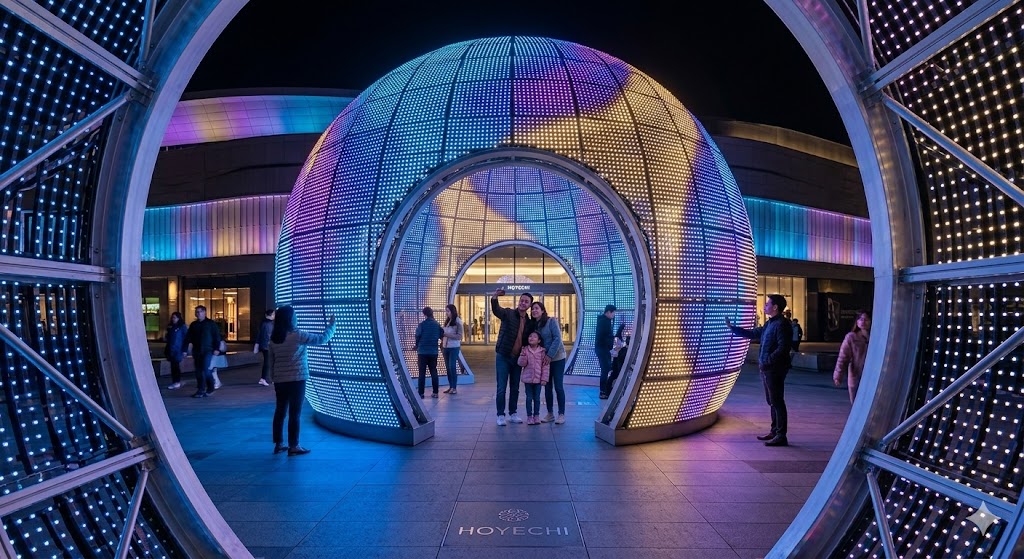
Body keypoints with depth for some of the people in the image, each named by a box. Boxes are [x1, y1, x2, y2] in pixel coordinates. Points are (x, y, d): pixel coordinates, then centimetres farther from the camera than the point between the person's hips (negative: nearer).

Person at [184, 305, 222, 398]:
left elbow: (217, 336, -5)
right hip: (197, 351, 5)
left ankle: (210, 389, 7)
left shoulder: (211, 324, -1)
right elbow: (188, 338, 13)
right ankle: (201, 391, 12)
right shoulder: (193, 325, 13)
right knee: (199, 372, 5)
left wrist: (216, 348, -13)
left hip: (208, 351, -5)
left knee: (206, 370, -11)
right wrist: (185, 349, 5)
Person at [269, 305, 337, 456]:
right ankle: (293, 446, 4)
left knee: (280, 411, 13)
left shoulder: (273, 338, 5)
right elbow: (322, 339, -7)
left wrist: (274, 379, 20)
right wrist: (331, 325, 8)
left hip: (279, 380, 6)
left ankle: (278, 444, 19)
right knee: (294, 413, -1)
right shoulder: (298, 335, -13)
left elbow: (271, 362, 11)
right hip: (296, 380, -6)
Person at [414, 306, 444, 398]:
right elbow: (441, 335, 4)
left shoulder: (421, 325, -10)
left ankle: (421, 393, 2)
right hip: (433, 352, 3)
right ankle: (435, 392, 10)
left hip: (422, 352, -3)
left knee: (422, 373, 2)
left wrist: (417, 346, 14)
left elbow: (417, 337, -4)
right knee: (434, 372, 10)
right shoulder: (437, 325, 0)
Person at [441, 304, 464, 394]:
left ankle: (454, 388, -1)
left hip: (454, 348, -6)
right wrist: (442, 342, 3)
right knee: (448, 367, 7)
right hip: (446, 347, 6)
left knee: (452, 367, -7)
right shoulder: (447, 321, 10)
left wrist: (447, 334, -18)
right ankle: (450, 387, 14)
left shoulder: (458, 321, -6)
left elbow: (459, 336, -11)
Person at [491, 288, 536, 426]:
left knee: (515, 388, 12)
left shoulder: (530, 322, 6)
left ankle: (513, 413, 23)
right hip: (503, 357, -4)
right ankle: (500, 415, 9)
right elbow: (496, 310, -30)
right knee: (501, 388, 0)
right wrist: (494, 297, -50)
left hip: (518, 358, 4)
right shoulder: (508, 313, -9)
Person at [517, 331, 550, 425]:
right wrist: (523, 354, -21)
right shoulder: (525, 350, -1)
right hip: (528, 379, 0)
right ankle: (529, 416, 14)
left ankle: (536, 416, 19)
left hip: (538, 379, 0)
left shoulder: (542, 351, -4)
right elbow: (521, 363, -6)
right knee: (529, 398, 6)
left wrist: (544, 378, -7)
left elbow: (545, 366, -3)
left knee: (537, 398, 9)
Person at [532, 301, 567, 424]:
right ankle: (550, 413, 17)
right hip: (544, 359, 5)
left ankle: (561, 414, 5)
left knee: (558, 387, -3)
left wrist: (550, 355, -20)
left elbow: (557, 338, -16)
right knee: (547, 387, 8)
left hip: (557, 358, -5)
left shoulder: (551, 321, -10)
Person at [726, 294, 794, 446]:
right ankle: (774, 431, 25)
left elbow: (782, 348, -23)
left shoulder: (782, 324, -15)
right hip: (766, 369, 10)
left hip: (774, 369, -10)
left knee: (777, 401, -5)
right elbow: (753, 333, 25)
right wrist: (732, 327, 23)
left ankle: (781, 436, 1)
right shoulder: (769, 323, 16)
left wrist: (767, 362, -22)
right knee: (772, 401, 16)